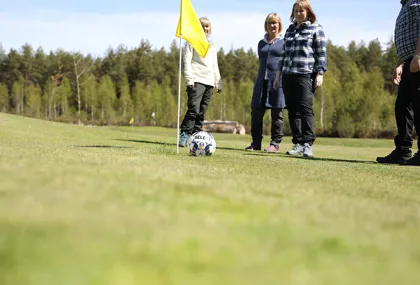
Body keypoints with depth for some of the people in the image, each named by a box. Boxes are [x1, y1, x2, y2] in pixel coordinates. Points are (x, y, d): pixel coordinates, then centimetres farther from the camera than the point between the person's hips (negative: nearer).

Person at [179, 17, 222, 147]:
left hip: (209, 82, 6)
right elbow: (187, 61, -3)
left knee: (201, 112, 2)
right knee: (194, 109, -19)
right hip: (196, 80, -6)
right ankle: (184, 135, -20)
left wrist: (218, 83, 18)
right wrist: (189, 79, -14)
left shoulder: (212, 46, 24)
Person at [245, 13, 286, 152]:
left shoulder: (284, 43, 4)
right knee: (256, 112, 2)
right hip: (262, 81, 4)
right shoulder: (261, 43, 16)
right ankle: (256, 143, 9)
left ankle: (275, 143, 6)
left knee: (277, 114, 0)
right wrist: (262, 78, 15)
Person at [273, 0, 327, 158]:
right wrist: (278, 75, 18)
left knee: (305, 108, -14)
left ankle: (307, 144, -15)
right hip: (288, 75, 6)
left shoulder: (315, 28, 3)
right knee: (292, 110, 3)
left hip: (306, 75, -6)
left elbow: (321, 53, -2)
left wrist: (320, 74, -11)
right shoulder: (290, 30, 19)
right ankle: (298, 144, 7)